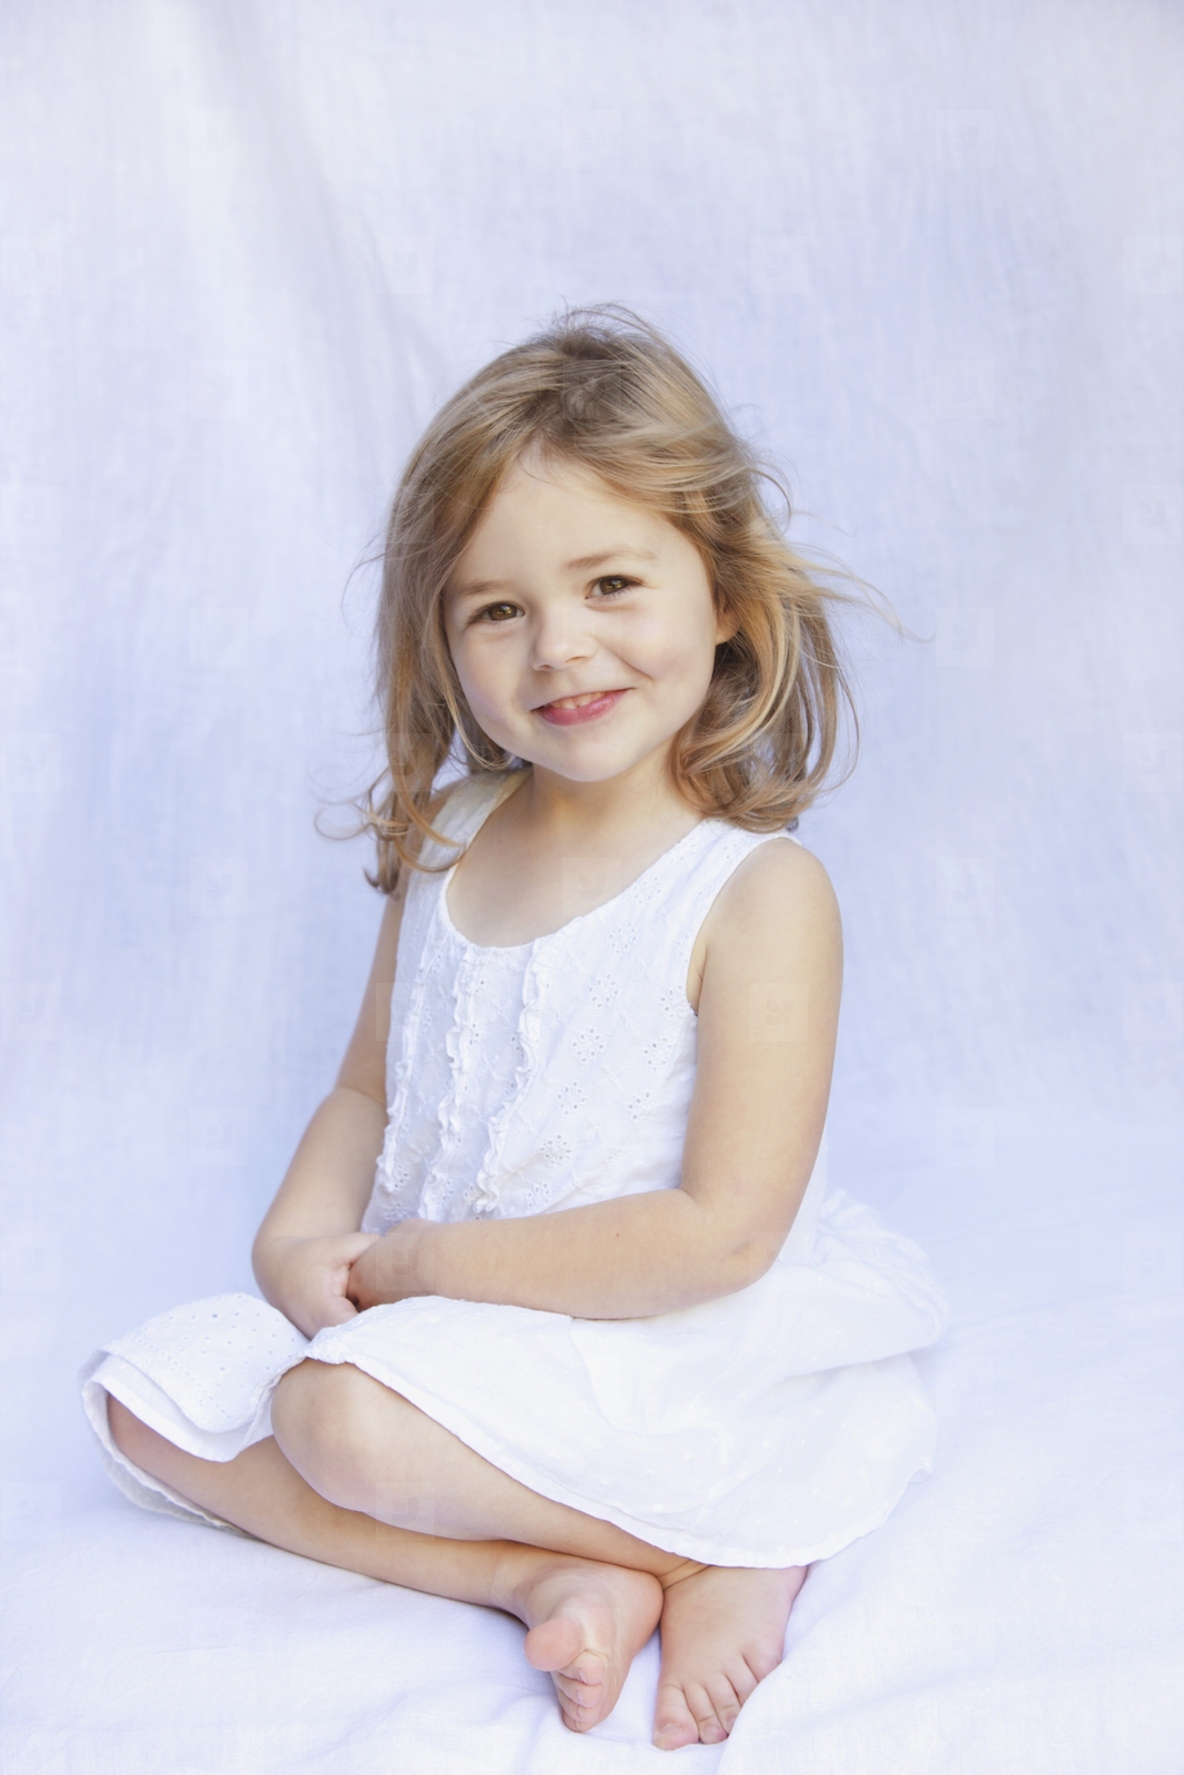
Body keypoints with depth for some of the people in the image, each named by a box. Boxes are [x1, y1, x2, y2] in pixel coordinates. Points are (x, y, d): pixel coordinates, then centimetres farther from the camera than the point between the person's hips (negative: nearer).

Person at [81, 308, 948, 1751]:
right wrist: (301, 1238, -10)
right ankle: (544, 1575, -12)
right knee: (150, 1401, -1)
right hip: (419, 1312, 8)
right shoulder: (446, 843, 2)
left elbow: (726, 1229, -23)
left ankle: (722, 1545, -9)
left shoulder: (761, 893, -18)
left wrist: (417, 1262, -18)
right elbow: (370, 1091, 11)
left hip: (650, 1349, -7)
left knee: (345, 1415, -29)